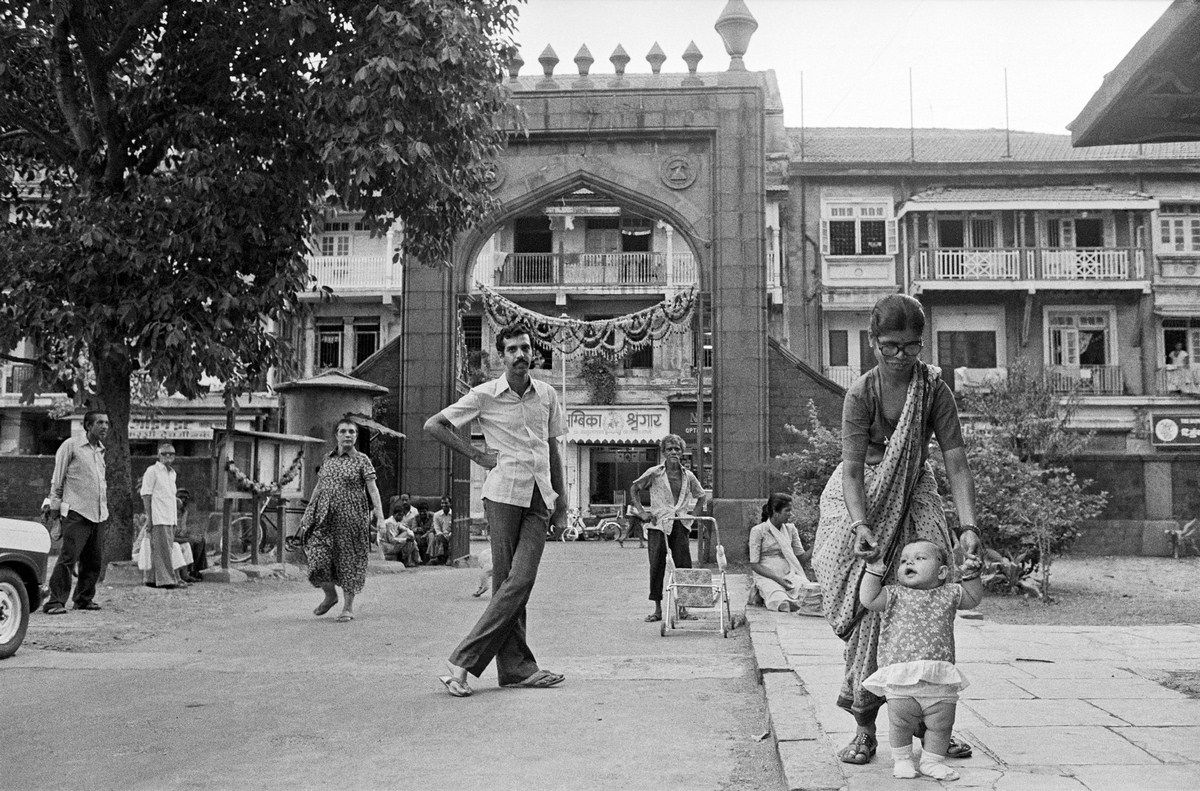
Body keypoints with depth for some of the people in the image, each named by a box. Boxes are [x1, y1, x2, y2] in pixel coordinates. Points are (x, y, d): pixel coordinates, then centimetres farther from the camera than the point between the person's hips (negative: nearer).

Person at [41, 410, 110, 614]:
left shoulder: (100, 450, 18)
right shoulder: (71, 446, -2)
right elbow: (57, 479, 0)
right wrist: (55, 503, -1)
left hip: (99, 514, 7)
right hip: (77, 513, -7)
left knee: (95, 561, 8)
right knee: (68, 558, -12)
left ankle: (84, 599, 20)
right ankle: (55, 602, -10)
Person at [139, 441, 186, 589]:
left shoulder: (172, 473, 18)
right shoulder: (152, 471, -4)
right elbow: (146, 494, -8)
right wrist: (149, 517, -13)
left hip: (170, 518, 8)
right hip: (158, 518, -8)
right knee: (163, 549, -8)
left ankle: (151, 578, 15)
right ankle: (169, 579, -9)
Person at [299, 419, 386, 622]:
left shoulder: (362, 460, 0)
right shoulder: (328, 459, 13)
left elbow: (372, 488, -8)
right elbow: (318, 487, 21)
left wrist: (379, 516, -19)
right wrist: (307, 513, 22)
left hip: (351, 516, -3)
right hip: (324, 516, 4)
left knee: (349, 558, 1)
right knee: (318, 555, -6)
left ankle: (348, 606, 12)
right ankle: (330, 594, 18)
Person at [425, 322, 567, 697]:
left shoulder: (547, 395, 12)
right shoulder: (484, 395, 0)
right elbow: (433, 425, 3)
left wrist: (561, 496, 21)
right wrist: (475, 454, -1)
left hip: (539, 499, 3)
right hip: (504, 494, -3)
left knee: (521, 581, -7)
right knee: (506, 582, -3)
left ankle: (464, 661, -4)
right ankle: (515, 667, 2)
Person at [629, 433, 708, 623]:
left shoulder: (688, 476, 8)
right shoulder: (654, 473, 0)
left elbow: (700, 496, 24)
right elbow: (634, 489, 8)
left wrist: (692, 511, 9)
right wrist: (642, 512, 0)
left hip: (680, 525, 2)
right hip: (658, 525, -2)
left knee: (684, 566, -2)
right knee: (657, 566, -2)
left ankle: (682, 608, 7)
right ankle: (657, 609, 7)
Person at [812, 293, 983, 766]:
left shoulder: (934, 388, -13)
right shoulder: (860, 394, -18)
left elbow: (956, 463, -17)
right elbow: (852, 468, -22)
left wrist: (968, 525, -29)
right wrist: (860, 525, -38)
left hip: (913, 498, 2)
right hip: (862, 500, -2)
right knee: (866, 604, -7)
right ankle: (864, 730, -1)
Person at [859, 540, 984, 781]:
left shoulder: (948, 594, 12)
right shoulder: (895, 594, 5)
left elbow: (973, 599, 20)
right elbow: (868, 599, -6)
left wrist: (971, 576, 5)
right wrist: (874, 571, -2)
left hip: (939, 678, 2)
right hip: (900, 676, -2)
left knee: (940, 722, 6)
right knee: (900, 721, 1)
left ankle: (932, 761, 23)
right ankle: (901, 759, 21)